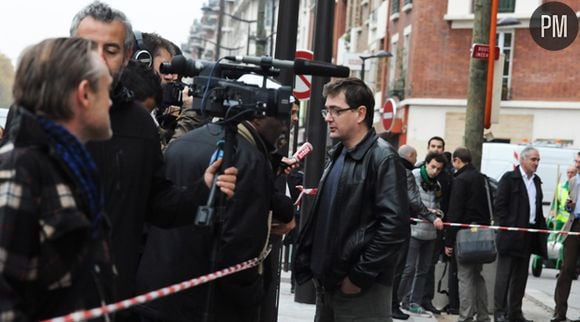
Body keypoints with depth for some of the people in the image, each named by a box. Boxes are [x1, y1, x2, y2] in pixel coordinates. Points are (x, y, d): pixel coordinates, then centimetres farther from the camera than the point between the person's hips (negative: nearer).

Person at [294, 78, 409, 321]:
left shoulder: (382, 158, -13)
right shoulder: (339, 154, 14)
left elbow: (396, 226, -21)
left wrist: (359, 277, -18)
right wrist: (316, 264, 12)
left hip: (362, 289, -8)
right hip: (328, 281, 8)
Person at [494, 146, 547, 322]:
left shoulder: (536, 181, 15)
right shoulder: (509, 178, -5)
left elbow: (538, 208, 18)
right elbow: (499, 205, -9)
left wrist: (541, 228, 8)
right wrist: (505, 227, -14)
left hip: (528, 236, 7)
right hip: (510, 235, -7)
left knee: (521, 275, 10)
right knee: (504, 274, -3)